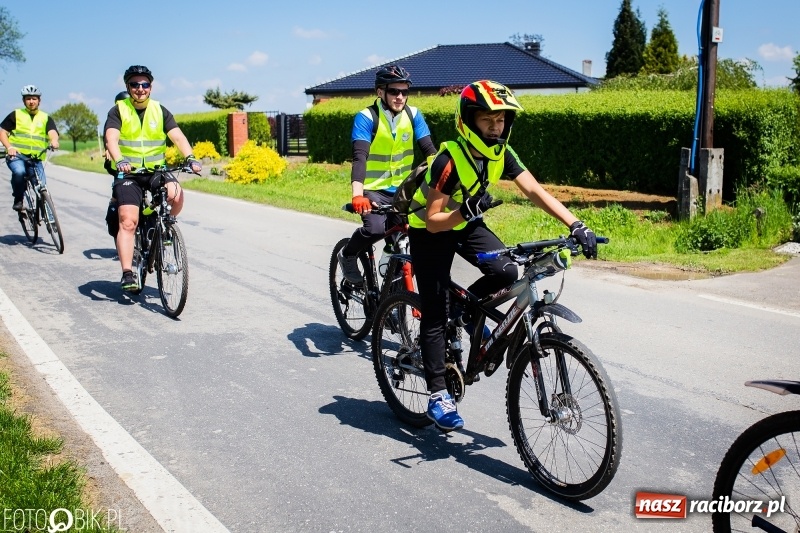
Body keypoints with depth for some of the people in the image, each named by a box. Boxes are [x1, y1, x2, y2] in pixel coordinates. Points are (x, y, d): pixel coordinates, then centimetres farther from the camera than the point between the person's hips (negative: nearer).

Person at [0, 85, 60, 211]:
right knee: (19, 172, -34)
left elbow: (53, 132, -6)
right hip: (16, 155, -2)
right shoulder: (16, 115, 10)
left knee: (41, 186, -12)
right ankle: (18, 199, -11)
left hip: (35, 158, 2)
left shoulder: (46, 118, 12)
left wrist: (54, 140, -30)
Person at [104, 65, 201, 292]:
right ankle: (128, 273, -13)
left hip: (156, 170, 2)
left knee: (176, 195, -27)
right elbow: (111, 139, -17)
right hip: (128, 173, -2)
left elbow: (178, 136, -7)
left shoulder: (160, 111, 5)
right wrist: (119, 161, -38)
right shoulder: (118, 111, -2)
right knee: (128, 221, -16)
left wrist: (190, 158, -26)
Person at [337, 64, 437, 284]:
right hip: (374, 189, -4)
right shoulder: (366, 117, -15)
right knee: (375, 229, -29)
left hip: (402, 190, 4)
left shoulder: (413, 115, -3)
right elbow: (360, 157, -25)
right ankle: (347, 256, 2)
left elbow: (429, 150, -8)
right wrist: (358, 194, -40)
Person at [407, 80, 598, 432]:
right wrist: (464, 211, -45)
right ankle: (438, 396, 2)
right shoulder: (449, 159, -30)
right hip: (430, 231, -5)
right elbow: (433, 221, -27)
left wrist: (575, 225, -29)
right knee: (435, 314, -7)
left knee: (506, 272, -20)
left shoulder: (501, 153, -13)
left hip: (466, 225, 5)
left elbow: (535, 191, -18)